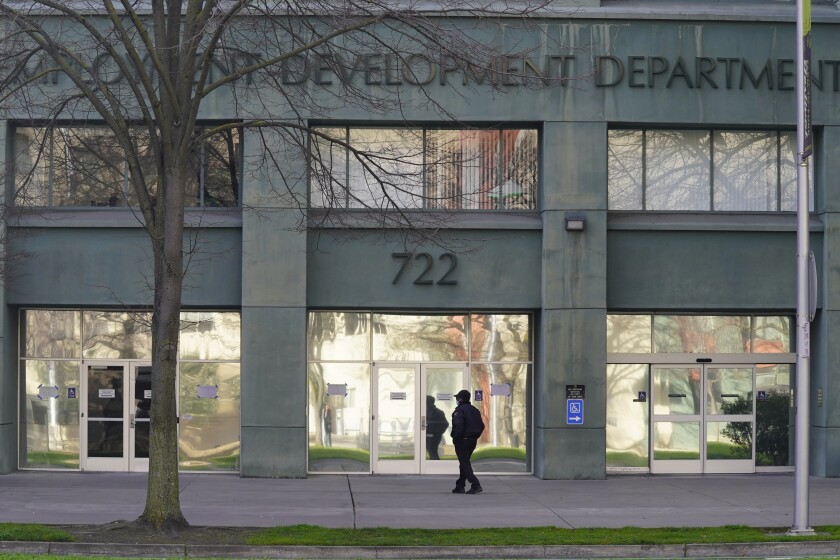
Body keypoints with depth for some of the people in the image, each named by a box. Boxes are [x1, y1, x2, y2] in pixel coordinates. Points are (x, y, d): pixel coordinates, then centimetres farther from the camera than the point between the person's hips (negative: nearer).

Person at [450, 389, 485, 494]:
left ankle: (475, 485, -18)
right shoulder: (475, 410, 13)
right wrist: (475, 436, 17)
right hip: (473, 440, 8)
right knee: (465, 463, 17)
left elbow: (458, 426, -23)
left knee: (464, 463, -6)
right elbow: (481, 426, 14)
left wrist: (455, 438, -13)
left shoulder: (459, 410, -13)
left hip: (462, 441, -8)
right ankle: (460, 486, 21)